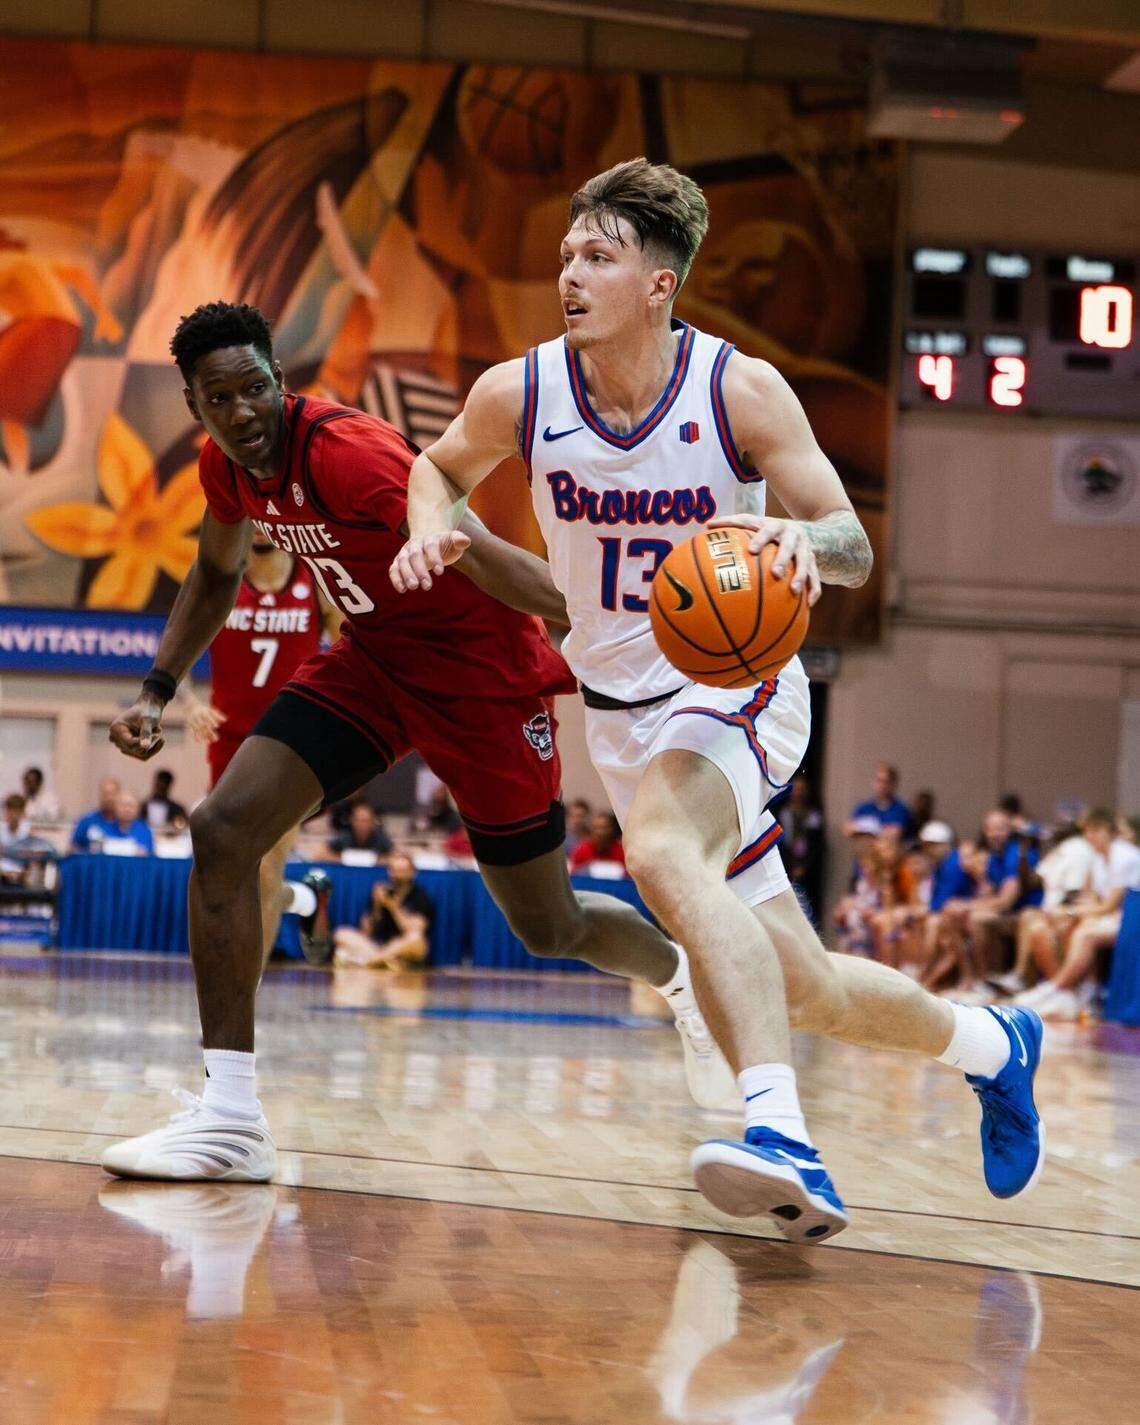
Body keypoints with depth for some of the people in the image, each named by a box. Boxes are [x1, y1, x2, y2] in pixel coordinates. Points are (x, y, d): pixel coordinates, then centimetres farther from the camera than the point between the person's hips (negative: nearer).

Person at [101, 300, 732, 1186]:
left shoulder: (346, 451, -30)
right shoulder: (228, 464, -5)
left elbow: (487, 559, -37)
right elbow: (216, 573, 17)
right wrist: (157, 692, 6)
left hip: (482, 670, -6)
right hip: (375, 659, 7)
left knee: (549, 929, 5)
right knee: (223, 829, -15)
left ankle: (685, 976, 42)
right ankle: (231, 1118, -12)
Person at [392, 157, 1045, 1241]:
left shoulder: (741, 390, -16)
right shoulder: (520, 393, -8)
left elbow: (854, 548, -11)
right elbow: (442, 466, 13)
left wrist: (799, 537, -35)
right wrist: (432, 530, -10)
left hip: (733, 685, -4)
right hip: (619, 709, 4)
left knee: (661, 853, -38)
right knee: (805, 990, 6)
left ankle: (782, 1135, -44)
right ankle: (990, 1044, 35)